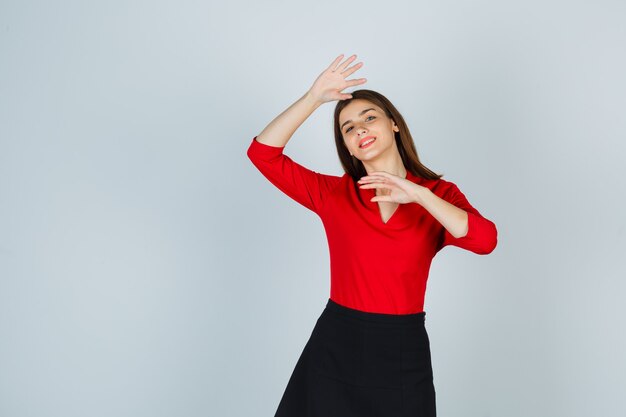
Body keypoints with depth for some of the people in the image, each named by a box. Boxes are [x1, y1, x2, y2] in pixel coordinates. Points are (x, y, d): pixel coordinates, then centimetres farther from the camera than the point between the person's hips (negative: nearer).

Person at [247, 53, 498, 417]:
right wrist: (314, 97, -11)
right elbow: (263, 152, -7)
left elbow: (485, 240, -17)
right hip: (336, 347, 1)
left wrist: (418, 194, -22)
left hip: (404, 353, 0)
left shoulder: (438, 193, 1)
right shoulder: (334, 194, 1)